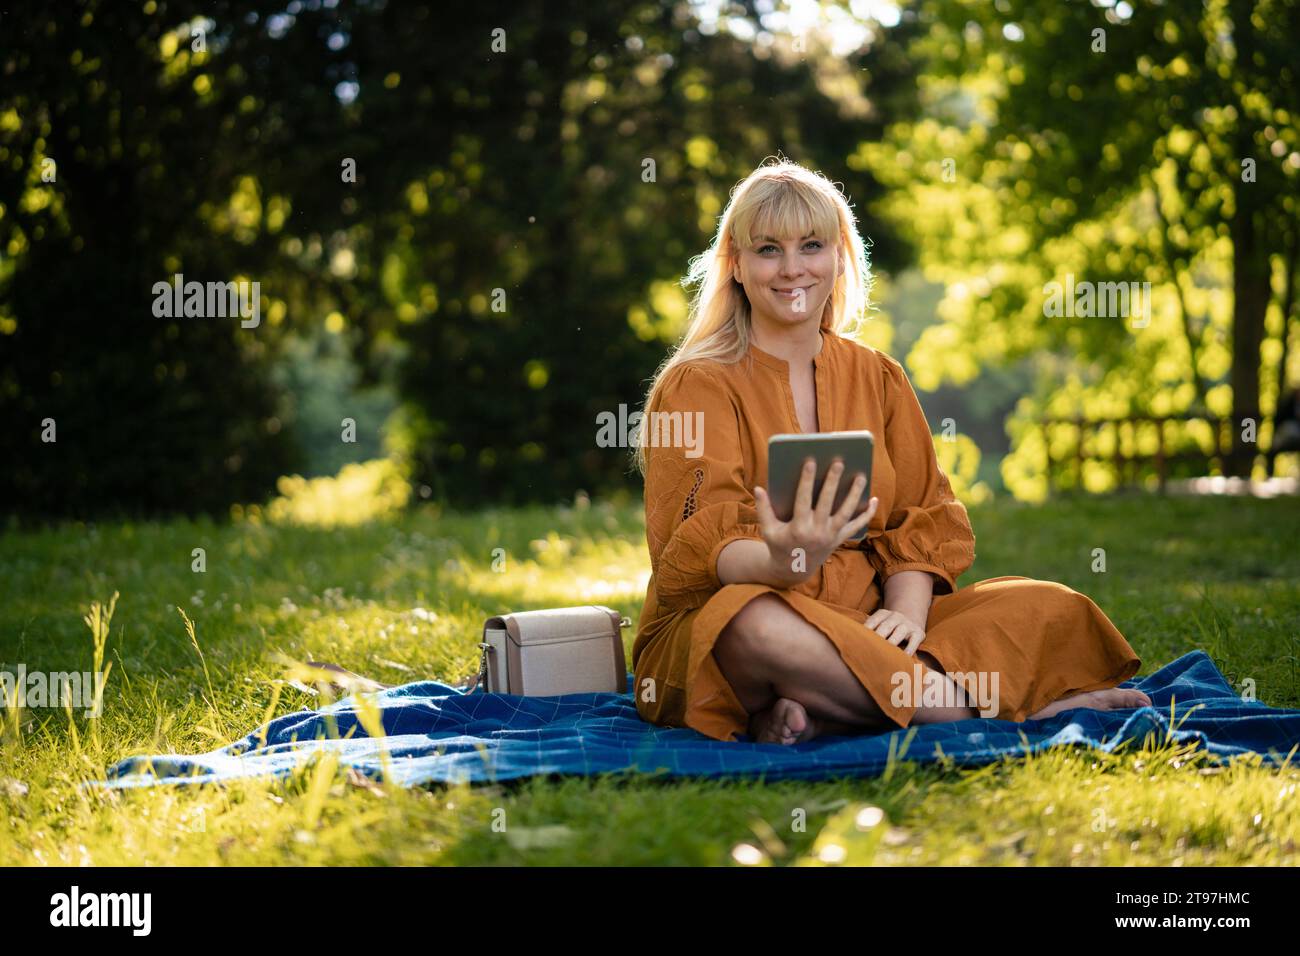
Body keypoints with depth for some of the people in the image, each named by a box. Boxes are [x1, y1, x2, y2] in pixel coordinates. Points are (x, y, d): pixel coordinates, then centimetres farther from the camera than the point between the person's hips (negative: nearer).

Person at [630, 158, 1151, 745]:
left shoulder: (879, 378, 14)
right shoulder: (696, 387, -2)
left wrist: (907, 611, -14)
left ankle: (819, 714, -27)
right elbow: (697, 548, -16)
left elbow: (924, 518, 8)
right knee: (756, 624, -40)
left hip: (864, 624, 5)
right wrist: (781, 562, -38)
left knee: (1052, 609, -12)